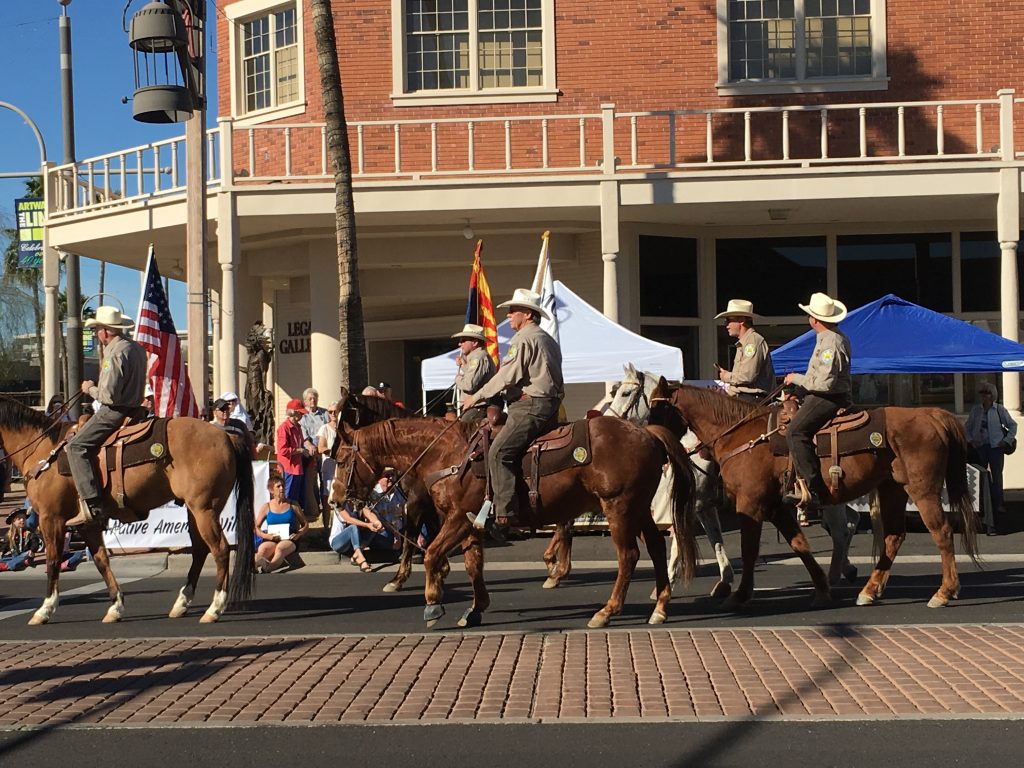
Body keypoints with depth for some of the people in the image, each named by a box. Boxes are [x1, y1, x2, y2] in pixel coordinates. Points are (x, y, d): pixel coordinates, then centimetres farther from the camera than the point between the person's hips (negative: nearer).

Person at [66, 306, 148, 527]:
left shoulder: (115, 354, -18)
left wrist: (90, 389, -4)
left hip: (115, 411, -10)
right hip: (134, 408, 10)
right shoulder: (137, 349, 12)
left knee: (77, 446, -11)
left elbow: (109, 395, -22)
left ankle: (92, 505, -21)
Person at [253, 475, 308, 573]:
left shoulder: (292, 505, 14)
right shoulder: (266, 507, 15)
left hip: (289, 539, -1)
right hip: (271, 540, 1)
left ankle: (268, 567, -71)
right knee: (262, 549, -37)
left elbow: (304, 524, 17)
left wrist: (298, 534, -4)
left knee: (280, 548, -39)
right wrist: (267, 536, -6)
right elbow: (256, 527, 14)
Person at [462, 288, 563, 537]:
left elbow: (507, 376, -14)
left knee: (499, 452, -19)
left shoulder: (523, 339, -8)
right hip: (549, 403, 11)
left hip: (530, 406, -11)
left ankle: (504, 514, -28)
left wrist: (477, 397, -4)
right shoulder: (547, 340, 23)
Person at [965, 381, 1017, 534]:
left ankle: (997, 506, -3)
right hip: (979, 447, 3)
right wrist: (971, 440, 1)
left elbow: (1012, 425, 7)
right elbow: (967, 427, 15)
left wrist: (1006, 441, -2)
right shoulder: (975, 410, 5)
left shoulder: (999, 410, -2)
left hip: (996, 447, -3)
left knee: (996, 478, -6)